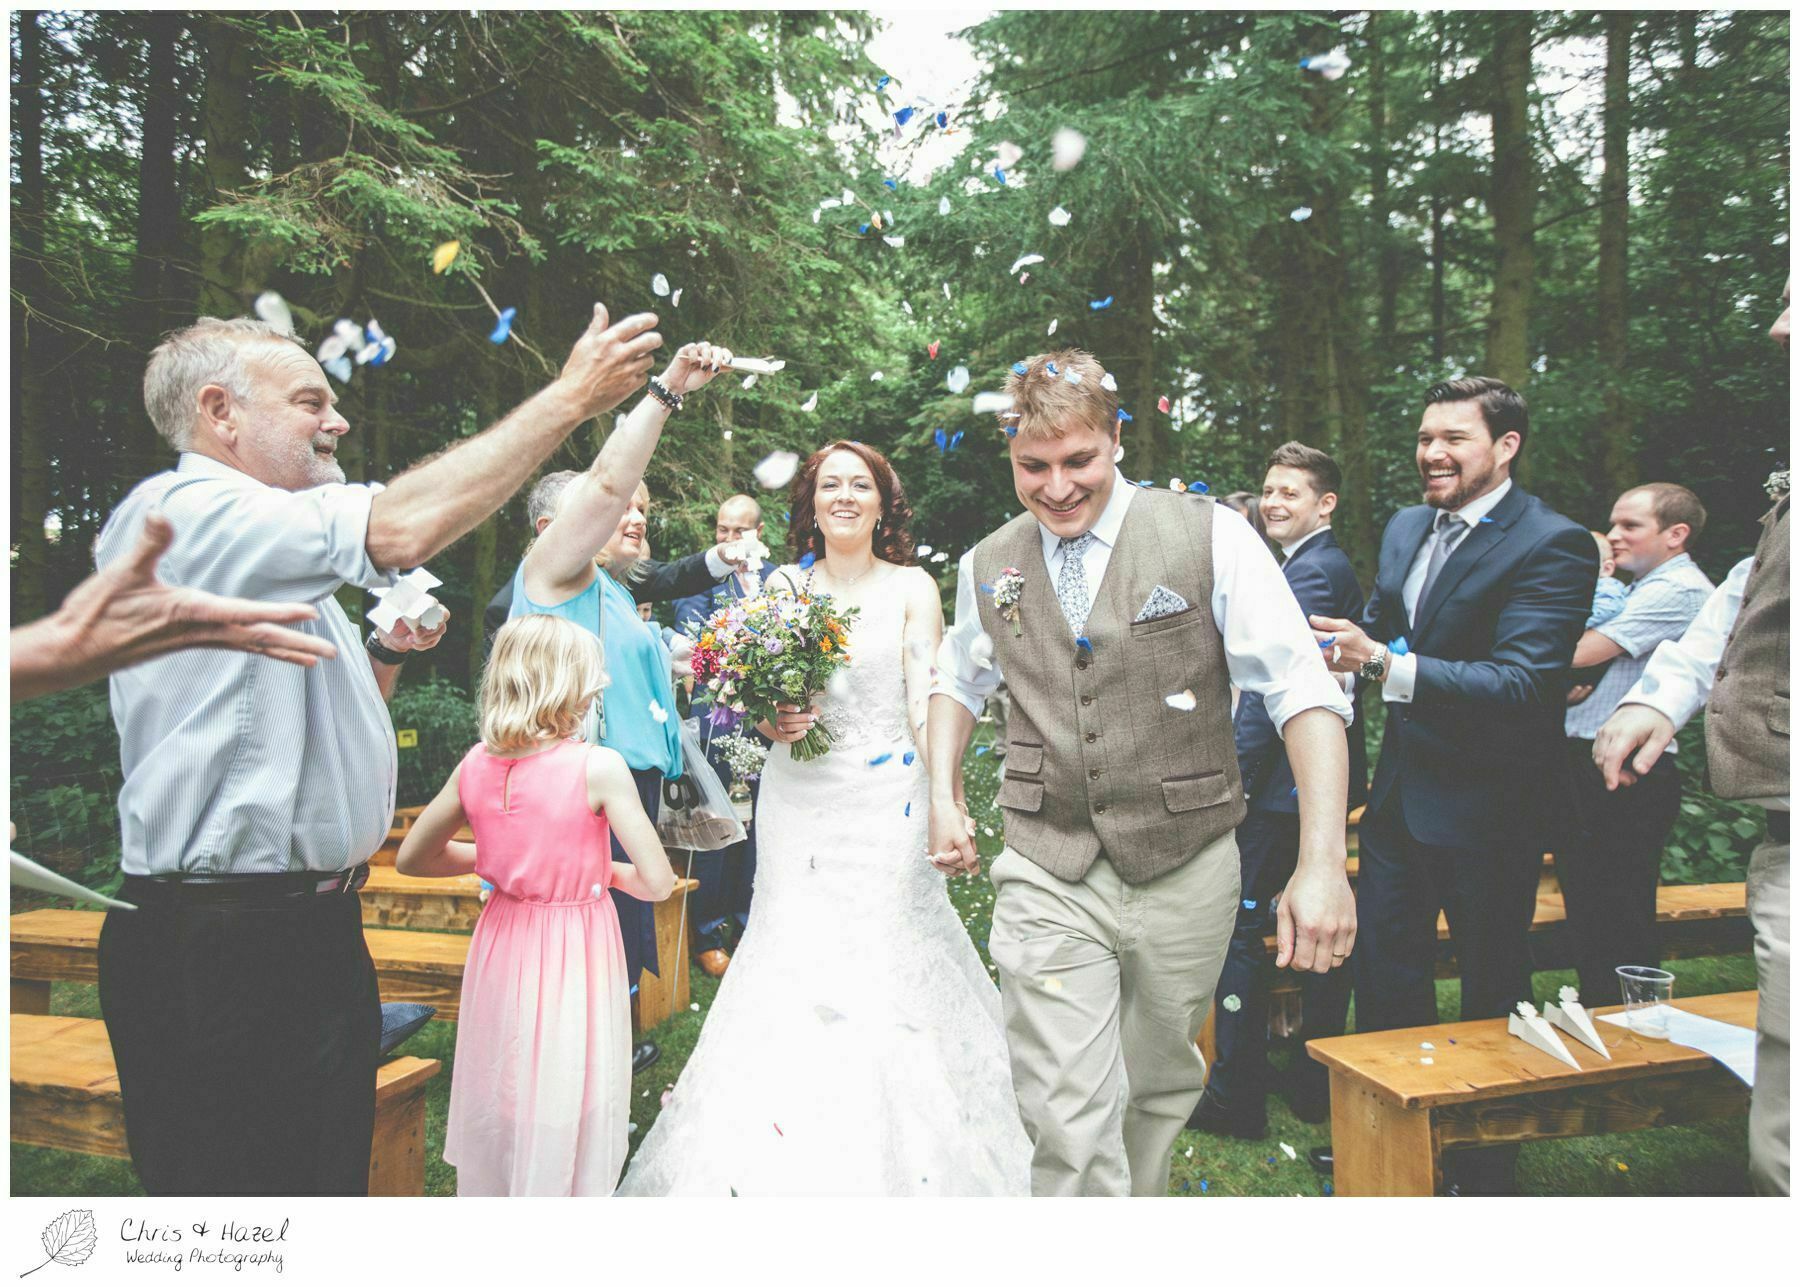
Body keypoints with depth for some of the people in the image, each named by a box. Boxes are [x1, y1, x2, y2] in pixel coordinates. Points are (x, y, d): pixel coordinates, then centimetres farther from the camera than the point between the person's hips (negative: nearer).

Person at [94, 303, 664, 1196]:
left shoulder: (273, 554, 17)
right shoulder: (175, 513, -13)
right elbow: (400, 528, -29)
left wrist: (387, 652, 8)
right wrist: (568, 398, -23)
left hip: (315, 933, 10)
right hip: (219, 954, -10)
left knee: (333, 1177, 18)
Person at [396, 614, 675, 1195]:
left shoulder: (477, 763, -4)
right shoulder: (599, 766, -18)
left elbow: (411, 858, 8)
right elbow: (657, 883, -18)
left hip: (502, 948, 5)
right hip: (576, 957, -5)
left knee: (497, 1113, 21)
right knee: (565, 1126, 9)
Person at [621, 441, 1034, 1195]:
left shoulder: (911, 587, 2)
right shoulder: (783, 586, 10)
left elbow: (927, 706, -5)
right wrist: (772, 722, -9)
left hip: (885, 803, -3)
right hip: (796, 801, 3)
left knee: (882, 960, -4)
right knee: (794, 957, 2)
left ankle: (898, 1160, 13)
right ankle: (793, 1152, 18)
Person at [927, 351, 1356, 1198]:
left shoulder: (1210, 538, -8)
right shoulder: (988, 567, 2)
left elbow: (1304, 692, -13)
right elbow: (959, 682, 21)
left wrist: (1322, 863, -22)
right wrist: (942, 794, 8)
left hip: (1186, 873, 0)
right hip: (1048, 878, 1)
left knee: (1159, 1094, 20)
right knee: (1069, 1127, -6)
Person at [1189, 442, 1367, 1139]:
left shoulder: (1311, 572, -16)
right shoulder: (1335, 566, 16)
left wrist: (1228, 774, -20)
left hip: (1285, 785, -10)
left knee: (1237, 930, -3)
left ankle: (1237, 1097, 6)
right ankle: (1319, 1085, 27)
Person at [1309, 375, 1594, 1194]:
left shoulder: (1553, 545, -17)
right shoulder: (1405, 528, 7)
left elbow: (1521, 684, -27)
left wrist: (1383, 664, -37)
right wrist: (1348, 647, -8)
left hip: (1486, 809, -7)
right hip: (1401, 790, 7)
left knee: (1491, 988, 11)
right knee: (1384, 970, 17)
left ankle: (1484, 1171, 31)